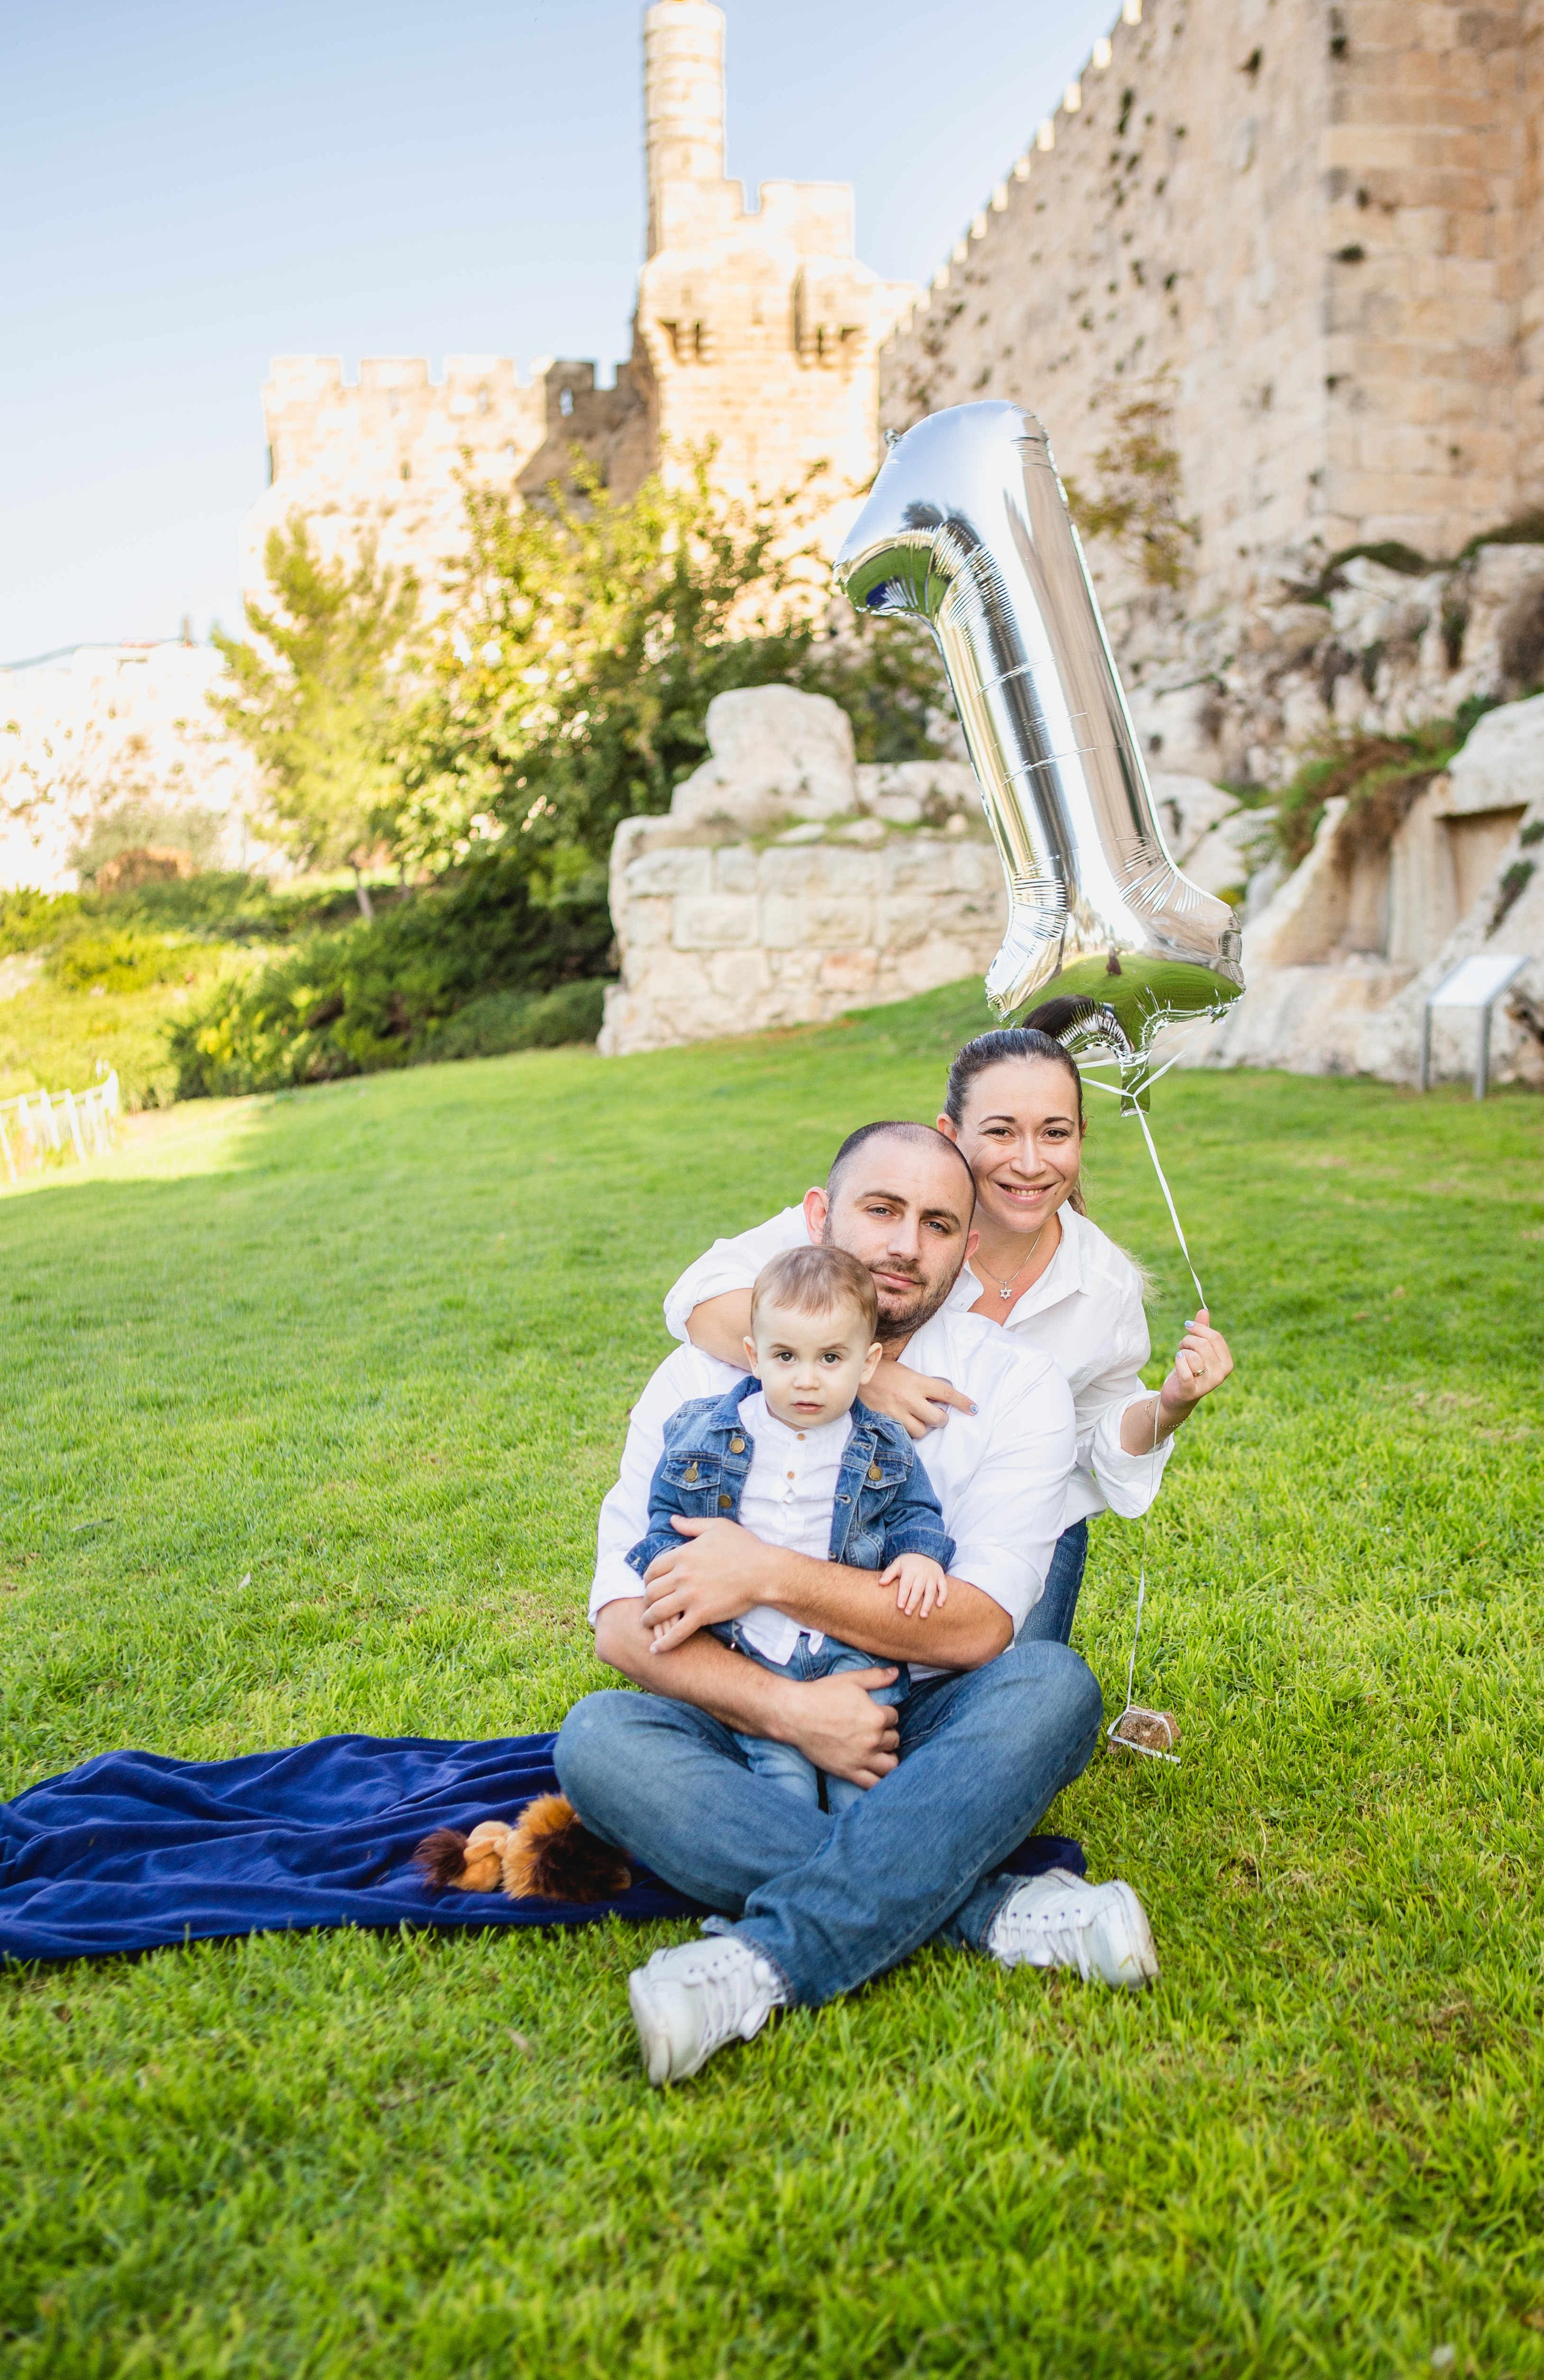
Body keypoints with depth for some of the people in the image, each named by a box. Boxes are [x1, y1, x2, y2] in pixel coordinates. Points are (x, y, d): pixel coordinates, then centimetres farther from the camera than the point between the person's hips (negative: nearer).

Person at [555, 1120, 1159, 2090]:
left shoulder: (1015, 1386, -4)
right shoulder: (710, 1374, -2)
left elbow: (978, 1626, -15)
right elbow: (625, 1620, -9)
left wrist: (770, 1574, -20)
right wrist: (787, 1708, -25)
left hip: (924, 1734, 0)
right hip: (754, 1725, 1)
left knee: (1053, 1684, -30)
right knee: (598, 1736, -28)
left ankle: (761, 1963, -37)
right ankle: (993, 1909, -29)